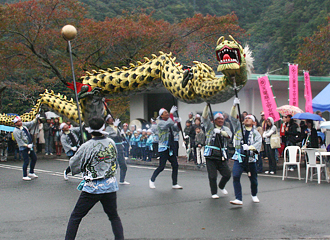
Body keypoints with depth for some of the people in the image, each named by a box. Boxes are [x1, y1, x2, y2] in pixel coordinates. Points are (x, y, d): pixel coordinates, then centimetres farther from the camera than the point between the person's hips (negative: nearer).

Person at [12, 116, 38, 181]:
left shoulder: (24, 125, 7)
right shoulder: (16, 131, -15)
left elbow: (31, 124, 17)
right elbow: (19, 140, -19)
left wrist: (36, 119, 4)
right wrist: (27, 145, -21)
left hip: (30, 146, 8)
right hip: (24, 148, -8)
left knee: (34, 158, 14)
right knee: (26, 161, -7)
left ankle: (31, 172, 28)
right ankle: (25, 176, 5)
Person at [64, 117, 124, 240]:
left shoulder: (86, 146, -14)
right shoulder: (111, 142, -1)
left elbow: (74, 165, -4)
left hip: (93, 188, -4)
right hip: (110, 185, 4)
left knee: (75, 217, 9)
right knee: (114, 216, 19)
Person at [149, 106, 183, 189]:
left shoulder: (169, 123, 15)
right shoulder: (160, 123, -10)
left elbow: (176, 129, 21)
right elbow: (169, 123, -30)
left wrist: (177, 122, 2)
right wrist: (172, 113, -25)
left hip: (170, 148, 8)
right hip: (163, 148, -8)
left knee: (175, 165, 3)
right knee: (161, 166, -7)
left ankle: (174, 184, 10)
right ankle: (152, 180, 13)